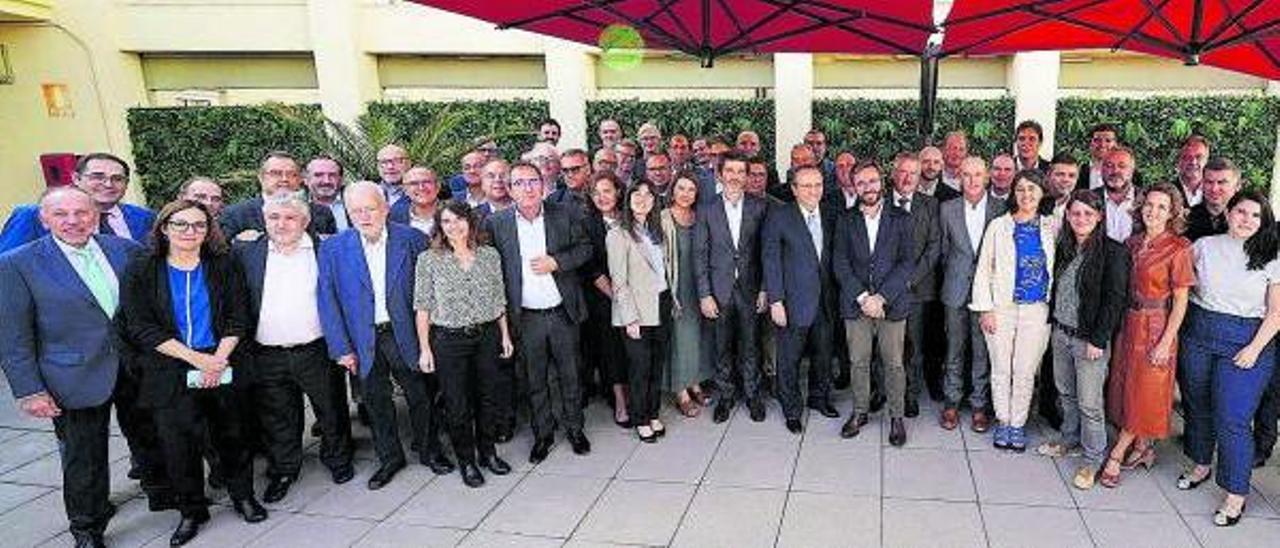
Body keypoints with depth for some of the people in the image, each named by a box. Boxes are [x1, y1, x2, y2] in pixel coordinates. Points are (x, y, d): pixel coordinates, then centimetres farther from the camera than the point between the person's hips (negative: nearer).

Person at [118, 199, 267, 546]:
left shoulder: (224, 267, 4)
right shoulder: (141, 273, 1)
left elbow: (238, 318, 1)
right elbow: (141, 328, -6)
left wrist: (219, 358, -12)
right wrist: (196, 358, -14)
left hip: (223, 366, 1)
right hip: (171, 372, 0)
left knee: (231, 435, 8)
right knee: (178, 442, 2)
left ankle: (242, 494, 27)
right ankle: (191, 510, 19)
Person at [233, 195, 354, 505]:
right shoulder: (247, 253, 4)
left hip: (316, 351, -1)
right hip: (267, 355, 2)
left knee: (331, 410, 11)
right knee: (277, 418, 13)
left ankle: (338, 459, 31)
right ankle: (282, 470, 30)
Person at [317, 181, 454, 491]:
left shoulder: (411, 240, -5)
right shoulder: (333, 249, -3)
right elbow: (327, 301, -3)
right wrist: (341, 348, -7)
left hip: (406, 335, -1)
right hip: (365, 341, 1)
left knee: (421, 396, 11)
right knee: (376, 402, 12)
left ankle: (429, 451, 32)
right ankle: (389, 458, 31)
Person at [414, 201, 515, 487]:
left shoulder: (490, 255, 2)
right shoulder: (428, 260, -6)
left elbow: (499, 299, 8)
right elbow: (422, 307, -4)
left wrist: (505, 335, 8)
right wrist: (425, 348, -6)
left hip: (487, 336, 3)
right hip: (448, 340, -3)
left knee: (488, 397, 13)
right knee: (457, 404, 6)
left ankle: (487, 452, 32)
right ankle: (466, 461, 24)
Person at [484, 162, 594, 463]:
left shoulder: (565, 215, -1)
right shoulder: (496, 223, -3)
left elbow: (585, 248, 3)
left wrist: (556, 262, -13)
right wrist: (502, 311, -9)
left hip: (563, 312, 0)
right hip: (526, 317, 0)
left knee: (569, 375, 13)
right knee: (535, 381, 12)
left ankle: (574, 428, 31)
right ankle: (542, 434, 28)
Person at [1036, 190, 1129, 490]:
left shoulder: (1113, 252, -12)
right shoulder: (1065, 248, 7)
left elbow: (1114, 299, -14)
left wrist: (1098, 340, -16)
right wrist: (1054, 323, 9)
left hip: (1090, 339, -6)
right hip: (1061, 333, 6)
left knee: (1089, 403, 0)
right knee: (1065, 392, 19)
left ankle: (1094, 459, 14)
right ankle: (1068, 439, 36)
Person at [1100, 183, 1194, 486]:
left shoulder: (1179, 248, -10)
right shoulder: (1132, 242, 5)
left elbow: (1180, 301, -10)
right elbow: (1123, 288, 9)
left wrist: (1165, 343, -14)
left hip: (1156, 327, -6)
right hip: (1128, 323, 6)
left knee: (1144, 395, 3)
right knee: (1125, 389, 12)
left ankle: (1116, 455, 10)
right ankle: (1142, 447, 27)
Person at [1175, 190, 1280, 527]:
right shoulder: (1204, 246, 3)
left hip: (1245, 341, -3)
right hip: (1198, 334, 3)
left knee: (1231, 419, -6)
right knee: (1197, 406, 15)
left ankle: (1236, 494, 6)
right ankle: (1201, 465, 35)